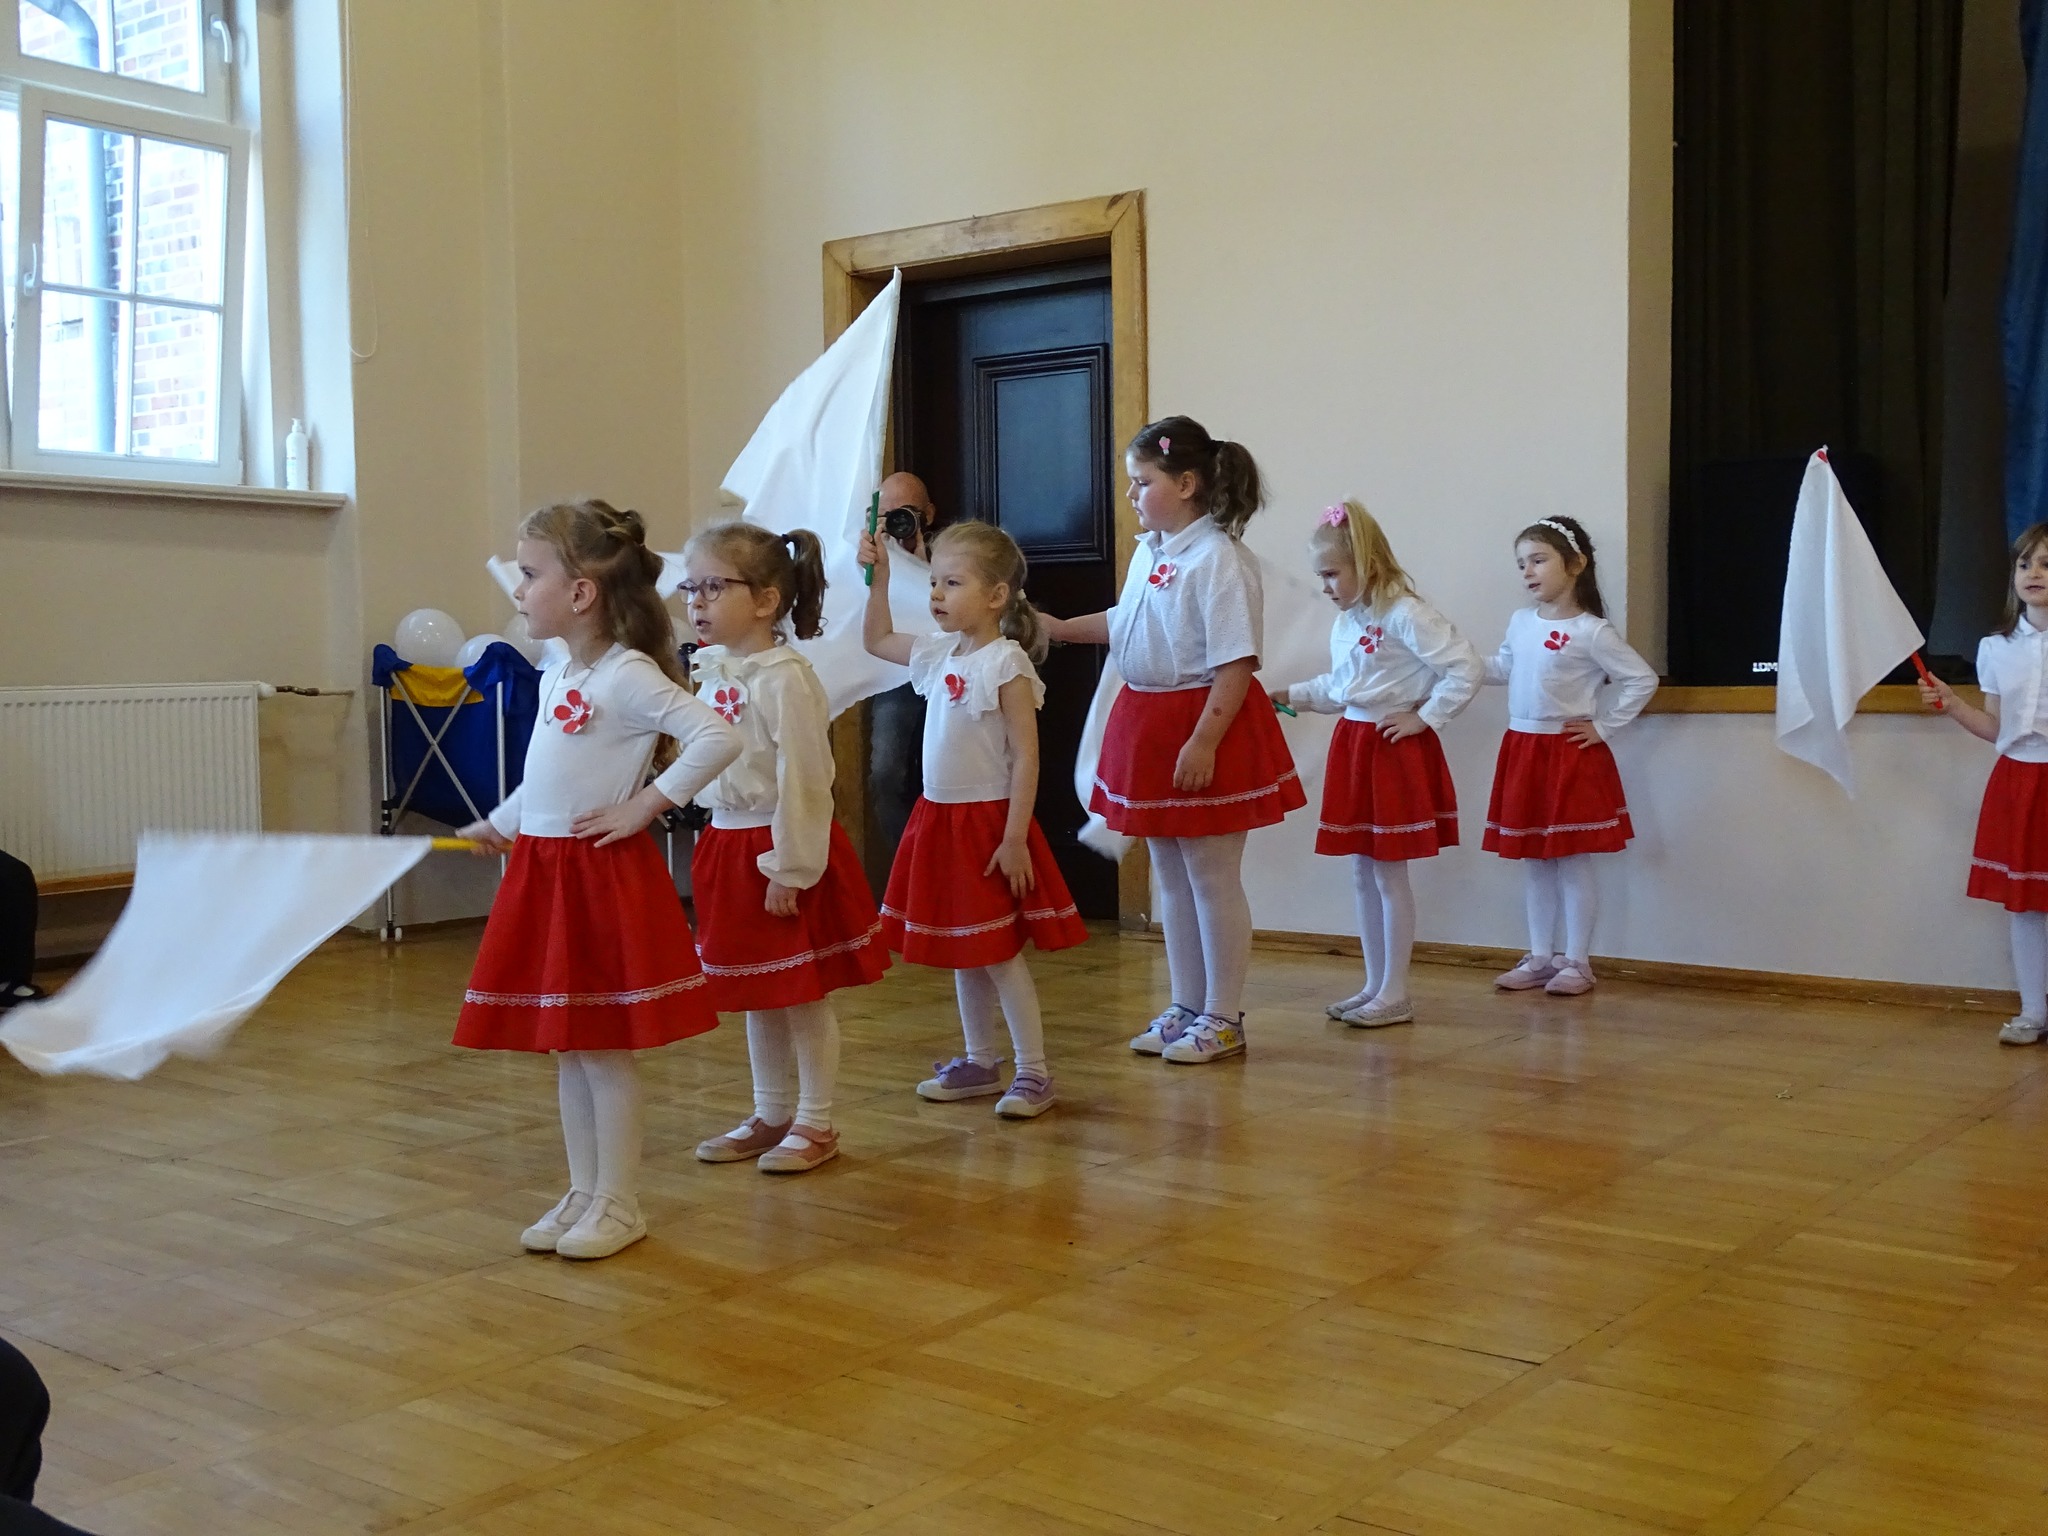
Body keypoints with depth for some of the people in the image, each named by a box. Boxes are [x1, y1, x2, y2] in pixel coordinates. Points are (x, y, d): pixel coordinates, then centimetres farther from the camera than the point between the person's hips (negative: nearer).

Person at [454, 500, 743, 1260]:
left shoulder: (629, 676, -15)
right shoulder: (555, 676, 11)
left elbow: (717, 738, -25)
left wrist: (647, 805, -21)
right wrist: (498, 824, 25)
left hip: (602, 875, -8)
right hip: (542, 871, 8)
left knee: (601, 1048, -1)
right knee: (566, 1049, 13)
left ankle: (618, 1204, 11)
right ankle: (583, 1193, 24)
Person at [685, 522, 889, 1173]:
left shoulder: (785, 679, -19)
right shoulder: (713, 673, 7)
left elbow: (802, 782, -21)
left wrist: (790, 869, -21)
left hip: (783, 850, -8)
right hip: (729, 847, 8)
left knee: (803, 993, 4)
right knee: (757, 996, 17)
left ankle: (815, 1124, 16)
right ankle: (770, 1116, 30)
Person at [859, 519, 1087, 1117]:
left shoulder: (1007, 663, -16)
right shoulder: (939, 653, 7)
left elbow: (1026, 758, -19)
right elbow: (877, 640, 24)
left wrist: (1015, 838, -23)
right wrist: (879, 574, 11)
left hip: (988, 820, -8)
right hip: (939, 818, 8)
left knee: (998, 952, -3)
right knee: (962, 952, 15)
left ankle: (1032, 1073, 6)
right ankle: (980, 1063, 27)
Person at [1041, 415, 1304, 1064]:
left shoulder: (1218, 558, -18)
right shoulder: (1149, 550, 9)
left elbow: (1237, 663, -23)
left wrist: (1203, 742, -26)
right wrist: (1060, 629, 21)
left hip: (1203, 726, -9)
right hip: (1147, 720, 9)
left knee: (1212, 877, 3)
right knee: (1170, 877, 16)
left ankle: (1222, 1018, 15)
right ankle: (1185, 1007, 28)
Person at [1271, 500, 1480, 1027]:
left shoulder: (1404, 616, -17)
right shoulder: (1345, 623, 11)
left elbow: (1465, 669, -20)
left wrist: (1424, 718, -16)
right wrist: (1291, 695, 13)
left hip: (1395, 751, -9)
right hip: (1352, 745, 9)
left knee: (1389, 874, -3)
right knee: (1362, 873, 12)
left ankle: (1394, 995, 5)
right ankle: (1374, 985, 21)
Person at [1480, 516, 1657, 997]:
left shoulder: (1591, 632, -13)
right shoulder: (1520, 622, 6)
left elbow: (1642, 679, -11)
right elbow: (1502, 669, 17)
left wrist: (1603, 726, -11)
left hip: (1570, 755, -7)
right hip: (1521, 751, 7)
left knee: (1572, 862, 2)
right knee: (1533, 862, 13)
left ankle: (1577, 962, 11)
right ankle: (1540, 958, 22)